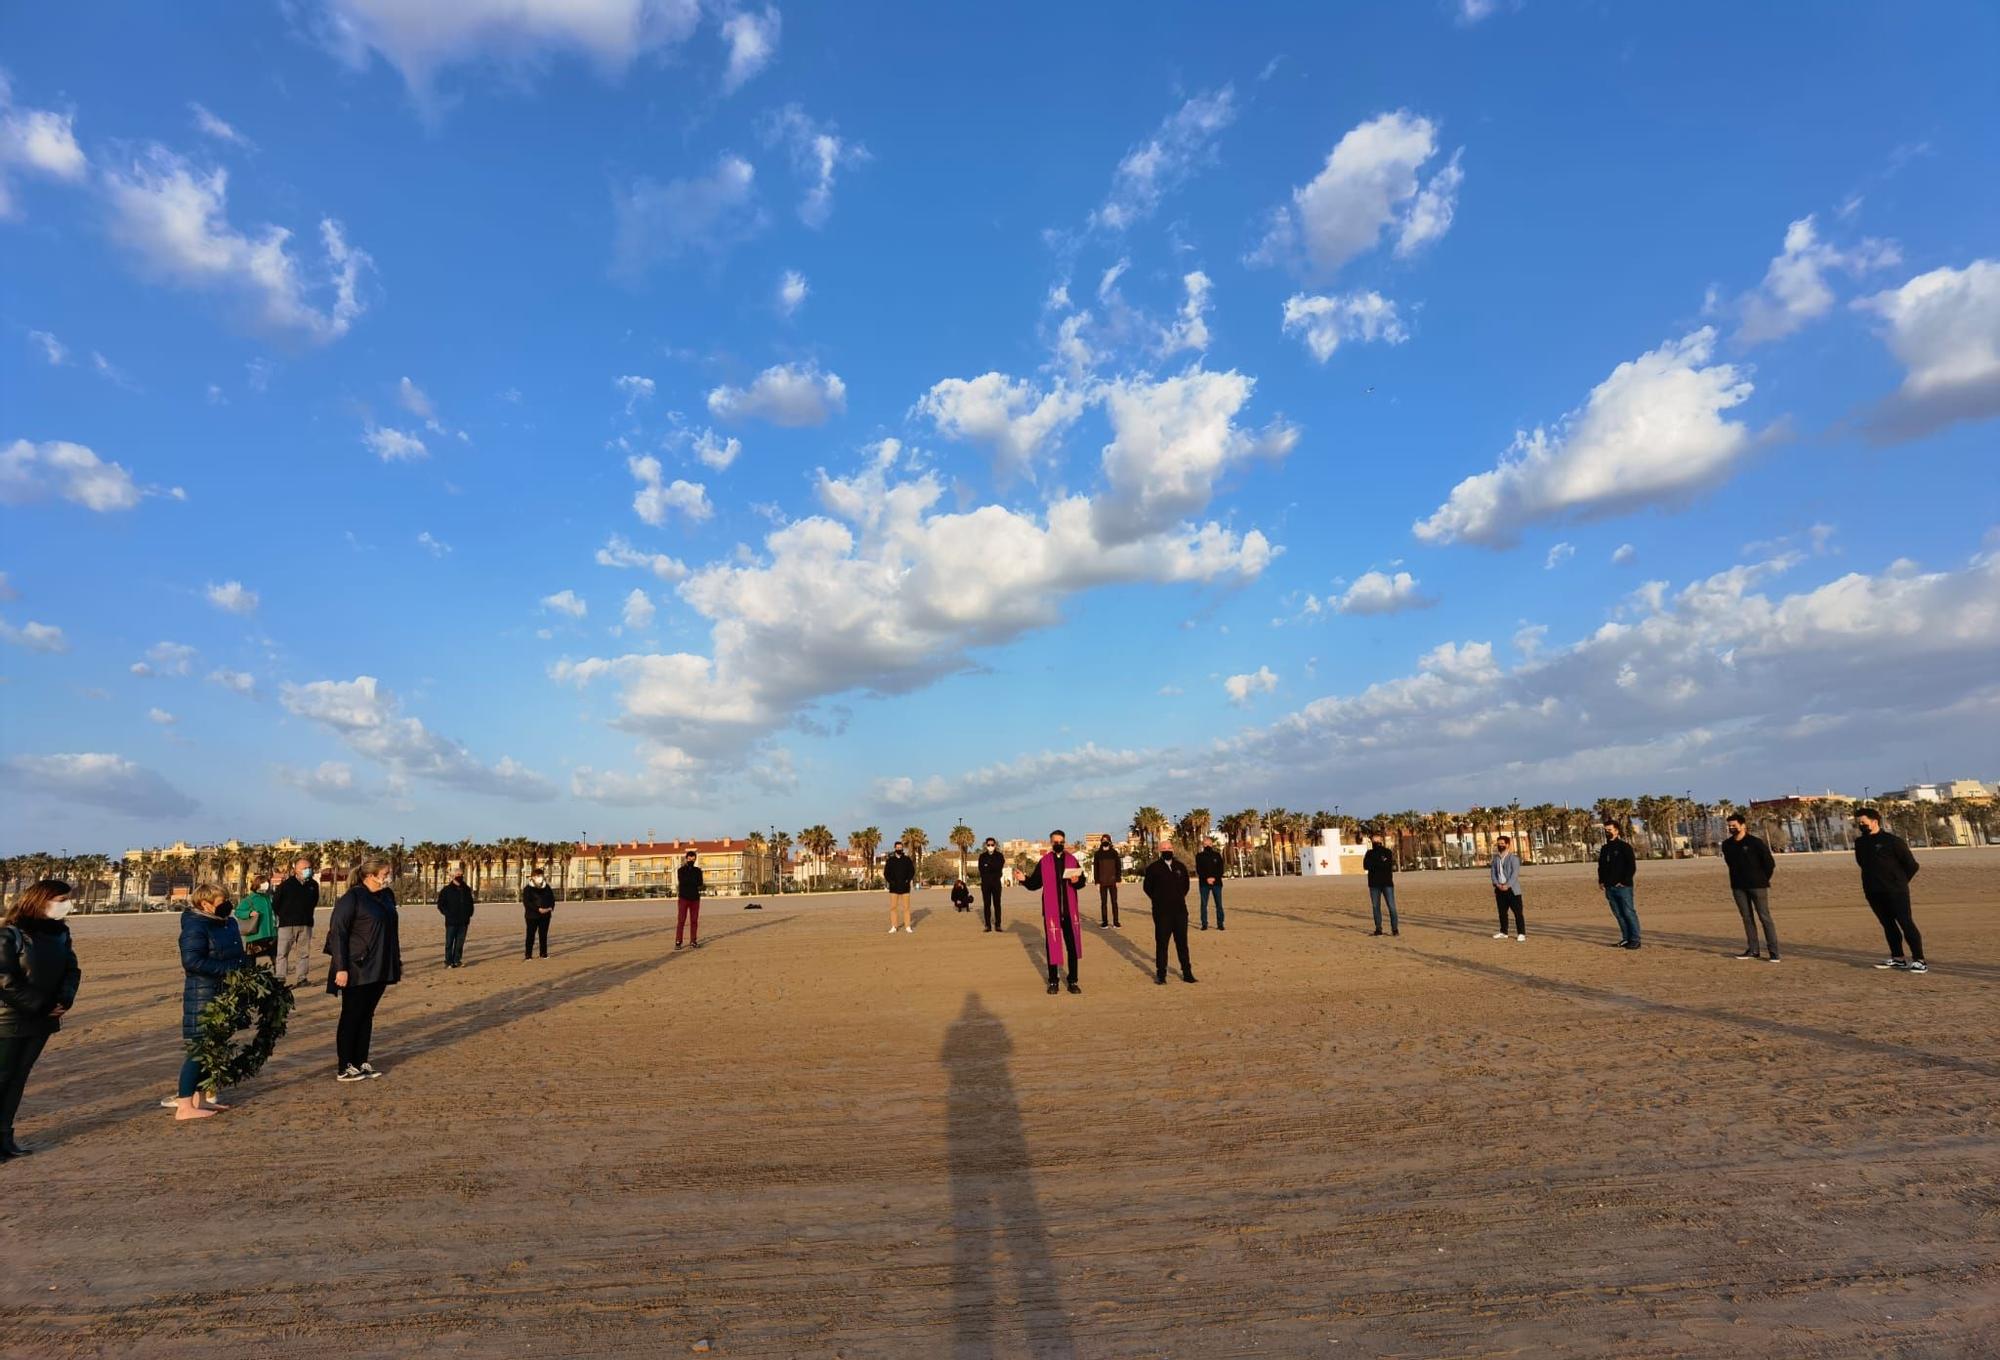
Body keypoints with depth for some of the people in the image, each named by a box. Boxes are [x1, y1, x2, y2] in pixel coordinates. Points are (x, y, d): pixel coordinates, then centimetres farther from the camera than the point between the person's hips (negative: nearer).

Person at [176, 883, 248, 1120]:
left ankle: (200, 1097, 24)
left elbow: (238, 955, 22)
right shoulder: (196, 926, -14)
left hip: (223, 994, 9)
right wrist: (226, 969, -24)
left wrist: (245, 964, 4)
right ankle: (184, 1106, 0)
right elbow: (192, 960, -24)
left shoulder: (228, 923, 12)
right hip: (202, 995, -9)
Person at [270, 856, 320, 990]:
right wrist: (282, 916, 9)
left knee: (304, 953, 6)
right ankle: (281, 979, -2)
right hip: (287, 924, -3)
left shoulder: (313, 885, 4)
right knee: (283, 952, -4)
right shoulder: (286, 884, -6)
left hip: (305, 925, 3)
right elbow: (275, 903, 3)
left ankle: (302, 978, 11)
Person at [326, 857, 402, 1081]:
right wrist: (341, 968, -19)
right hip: (357, 970, -7)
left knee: (367, 1015, 13)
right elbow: (337, 933, -15)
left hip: (379, 969, 7)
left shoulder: (386, 896, 9)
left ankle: (360, 1062, 21)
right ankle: (343, 1068, 11)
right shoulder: (352, 898, -13)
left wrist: (396, 962, 17)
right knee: (351, 1017, 2)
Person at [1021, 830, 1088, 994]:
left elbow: (1082, 881, 7)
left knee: (1072, 946, 5)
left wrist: (1077, 881, -14)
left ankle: (1073, 981, 16)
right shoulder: (1043, 862, 1)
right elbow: (1035, 883, 1)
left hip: (1070, 911, 1)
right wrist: (1024, 879, -17)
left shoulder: (1072, 860, 4)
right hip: (1051, 911, -1)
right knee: (1052, 946, 5)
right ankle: (1053, 981, 17)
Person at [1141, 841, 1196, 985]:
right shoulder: (1153, 868, -2)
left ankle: (1187, 972, 15)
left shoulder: (1180, 866, 8)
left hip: (1180, 910, 3)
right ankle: (1161, 974, 6)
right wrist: (1158, 900, 4)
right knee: (1161, 943, -1)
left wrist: (1179, 898, 12)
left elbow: (1186, 885, 20)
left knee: (1182, 942, 8)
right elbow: (1146, 886, 5)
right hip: (1161, 912, -3)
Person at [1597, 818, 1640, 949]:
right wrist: (1601, 881, 10)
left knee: (1629, 913, -5)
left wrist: (1624, 882, -14)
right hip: (1609, 888, 7)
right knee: (1618, 914, 9)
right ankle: (1626, 938, 16)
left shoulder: (1624, 847, -4)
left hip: (1623, 887, -7)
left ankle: (1635, 940, 0)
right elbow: (1601, 866, 23)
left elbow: (1632, 866, -8)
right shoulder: (1604, 849, 16)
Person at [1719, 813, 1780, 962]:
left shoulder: (1755, 842, -9)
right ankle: (1752, 950, 13)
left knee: (1764, 917, -4)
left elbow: (1770, 863, -4)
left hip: (1757, 886, -5)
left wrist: (1763, 880, 2)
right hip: (1738, 887, 5)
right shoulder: (1727, 845, 6)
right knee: (1747, 918, 8)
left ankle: (1774, 952, -1)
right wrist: (1738, 878, 15)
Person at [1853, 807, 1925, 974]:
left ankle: (1919, 960, -2)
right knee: (1888, 924, 11)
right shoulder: (1859, 842, 9)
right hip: (1872, 891, 6)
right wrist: (1872, 880, 14)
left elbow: (1912, 865, -3)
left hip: (1895, 891, -6)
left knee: (1906, 923, -6)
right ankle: (1897, 958, 17)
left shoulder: (1892, 840, -8)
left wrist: (1899, 883, 3)